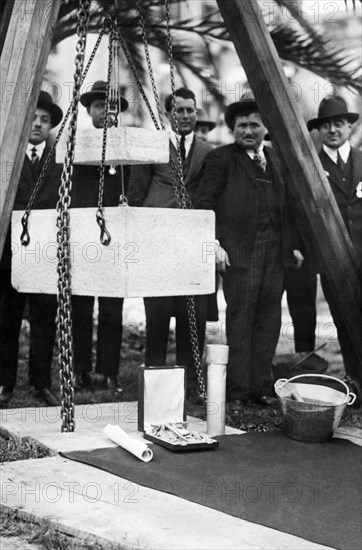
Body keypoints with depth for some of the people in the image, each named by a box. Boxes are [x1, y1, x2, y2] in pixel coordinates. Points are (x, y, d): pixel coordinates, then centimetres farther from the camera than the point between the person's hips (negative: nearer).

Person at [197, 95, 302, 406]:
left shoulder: (275, 160, 19)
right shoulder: (221, 159, 1)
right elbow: (205, 204, -4)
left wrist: (292, 244, 14)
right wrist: (214, 244, -13)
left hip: (274, 251, 6)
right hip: (239, 251, -5)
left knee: (268, 320, 6)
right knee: (240, 320, -4)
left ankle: (261, 386, 14)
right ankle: (237, 388, 4)